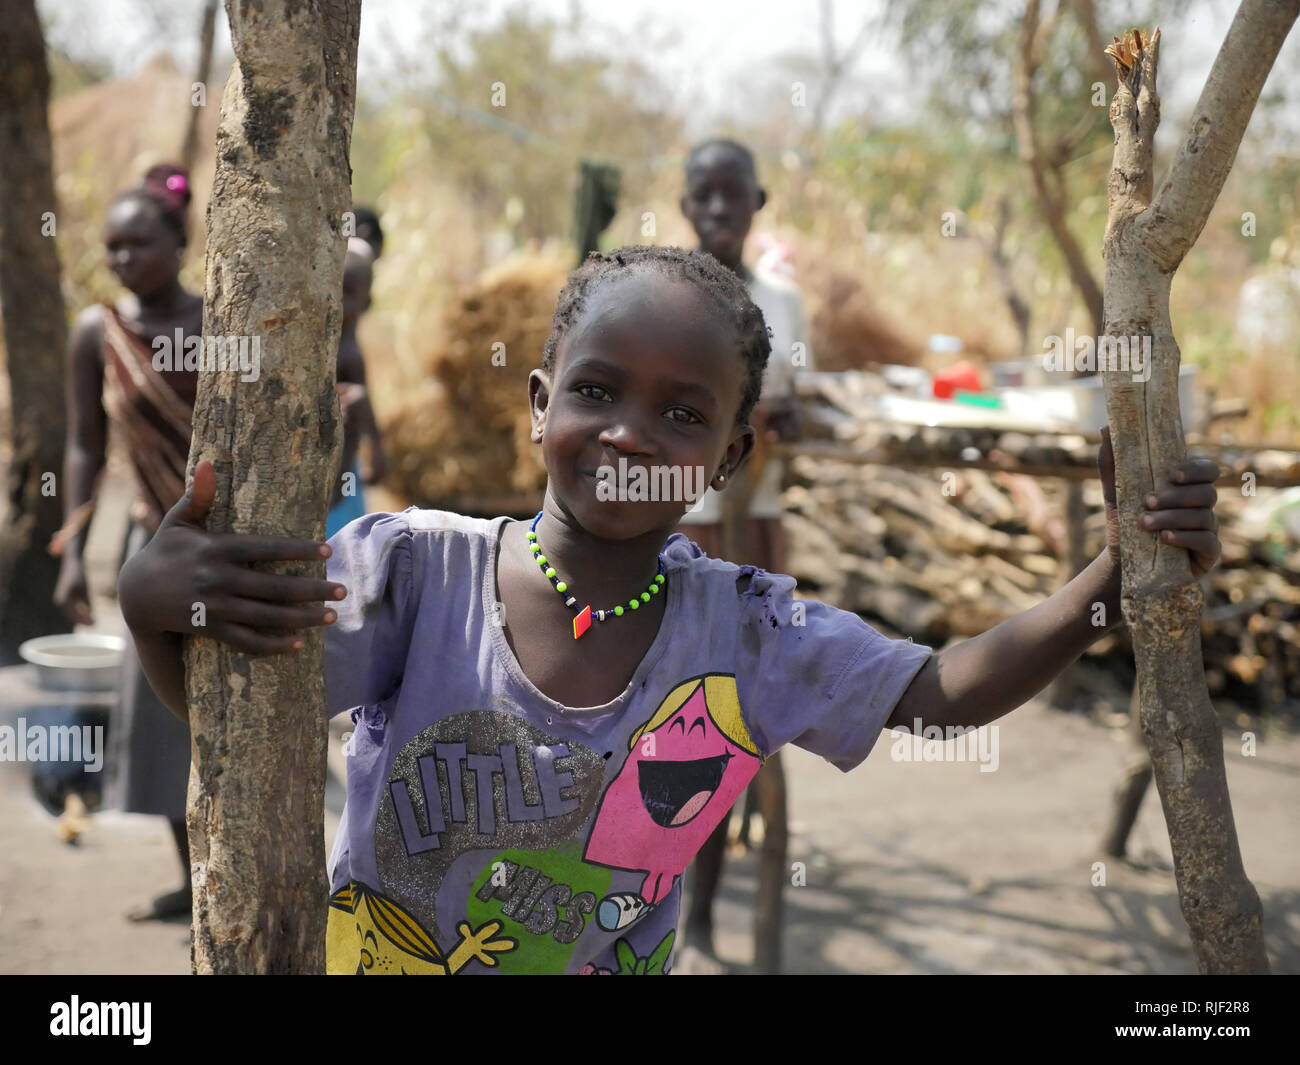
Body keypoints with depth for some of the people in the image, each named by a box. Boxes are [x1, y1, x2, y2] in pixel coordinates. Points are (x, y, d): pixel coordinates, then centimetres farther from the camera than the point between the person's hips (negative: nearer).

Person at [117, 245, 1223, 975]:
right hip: (369, 953, -1)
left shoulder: (750, 634, -10)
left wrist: (1111, 579, -21)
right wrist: (155, 605, -47)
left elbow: (949, 692, -7)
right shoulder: (420, 567, -18)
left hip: (614, 965, 2)